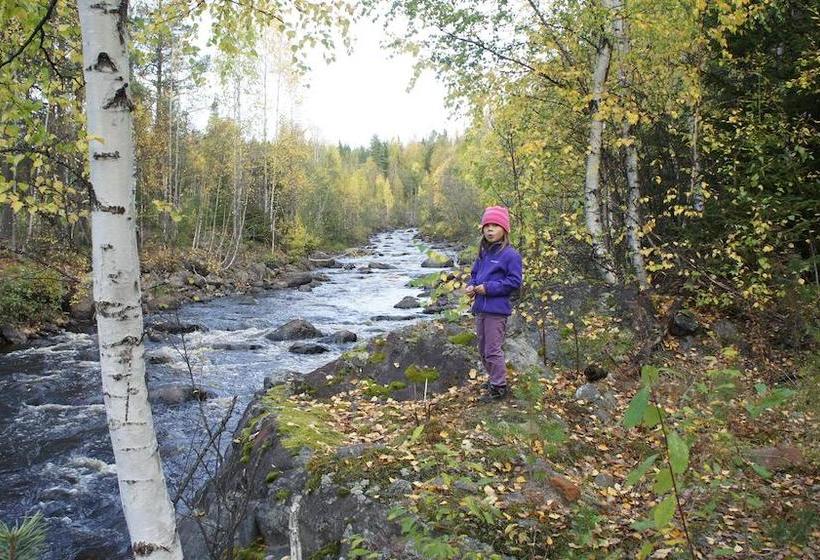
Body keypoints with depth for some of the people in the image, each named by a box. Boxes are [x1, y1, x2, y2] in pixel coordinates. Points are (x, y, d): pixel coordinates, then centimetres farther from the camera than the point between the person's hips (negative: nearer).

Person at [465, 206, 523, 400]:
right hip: (480, 309, 8)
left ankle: (499, 387, 10)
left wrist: (488, 288, -18)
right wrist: (471, 286, 0)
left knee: (493, 351, -3)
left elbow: (514, 281, -15)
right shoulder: (483, 253, 12)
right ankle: (494, 379, 34)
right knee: (483, 350, 18)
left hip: (497, 310, -8)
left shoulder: (510, 254, -11)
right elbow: (474, 273, 23)